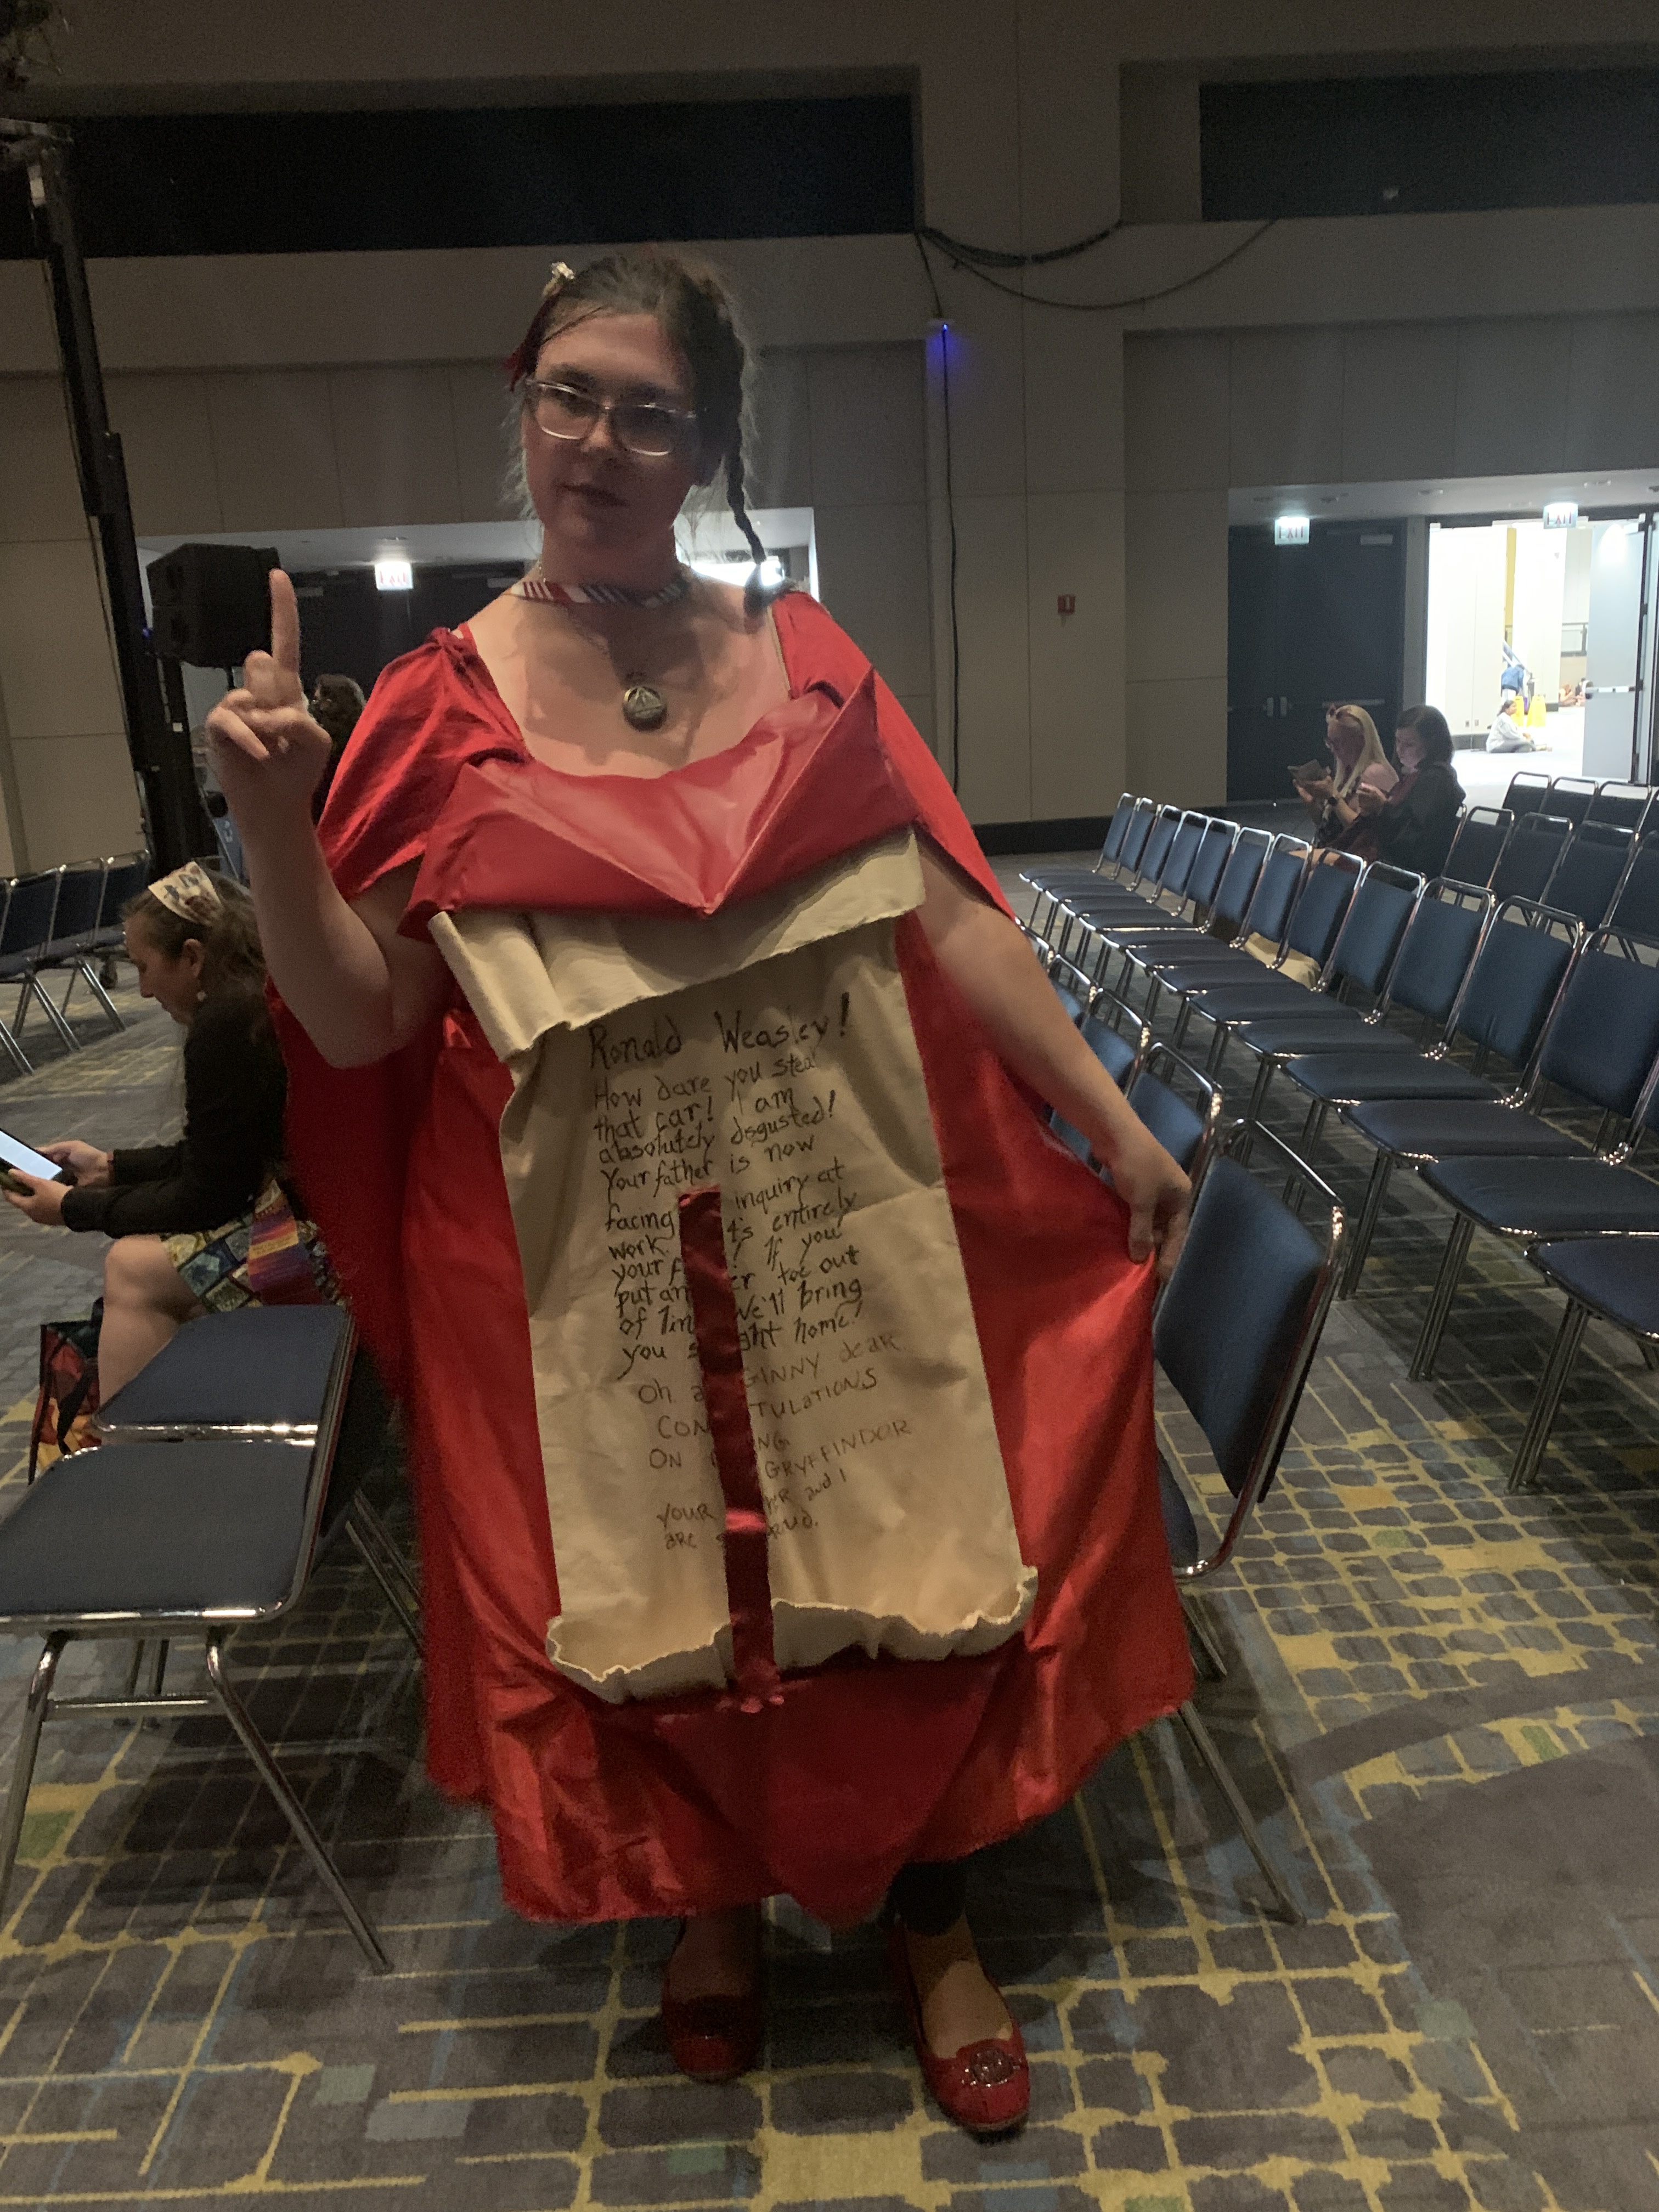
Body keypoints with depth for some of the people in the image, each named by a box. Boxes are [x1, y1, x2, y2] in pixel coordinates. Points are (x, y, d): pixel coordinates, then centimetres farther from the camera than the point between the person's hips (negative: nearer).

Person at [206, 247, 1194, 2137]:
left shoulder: (803, 662, 1)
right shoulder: (440, 708, -3)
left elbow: (946, 915, 2)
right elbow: (357, 1022, -5)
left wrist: (1113, 1123, 2)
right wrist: (271, 823, -20)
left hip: (839, 1225, 2)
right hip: (595, 1263, -1)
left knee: (902, 1568, 12)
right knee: (654, 1591, 15)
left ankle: (932, 1928, 39)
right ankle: (714, 1899, 46)